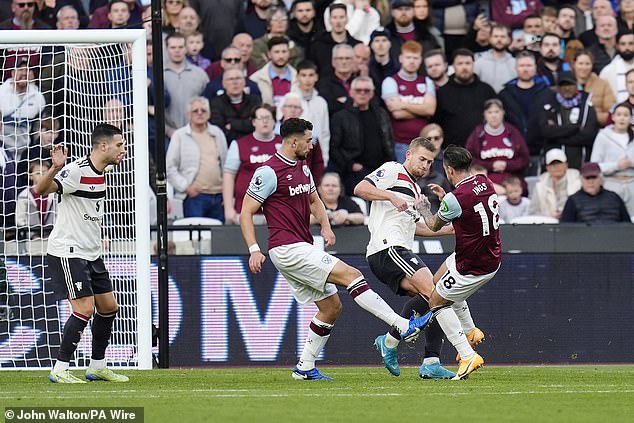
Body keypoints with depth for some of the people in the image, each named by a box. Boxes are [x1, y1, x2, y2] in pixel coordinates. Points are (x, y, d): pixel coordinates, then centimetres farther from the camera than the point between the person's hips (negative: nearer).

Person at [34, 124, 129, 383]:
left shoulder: (100, 172, 9)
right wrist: (55, 168, -48)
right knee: (84, 309, -15)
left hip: (91, 254, 9)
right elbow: (40, 190, -32)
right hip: (67, 252, -9)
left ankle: (97, 367, 22)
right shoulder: (76, 171, -18)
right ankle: (59, 370, -8)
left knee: (109, 306, 9)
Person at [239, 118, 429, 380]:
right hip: (288, 249, -10)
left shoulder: (302, 167, 15)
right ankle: (403, 326, -16)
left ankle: (305, 368, 15)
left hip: (302, 248, 10)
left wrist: (325, 226, 9)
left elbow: (314, 200, 29)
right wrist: (254, 250, -20)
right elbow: (246, 212, -11)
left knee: (332, 306, 9)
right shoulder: (269, 172, -12)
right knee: (351, 275, -15)